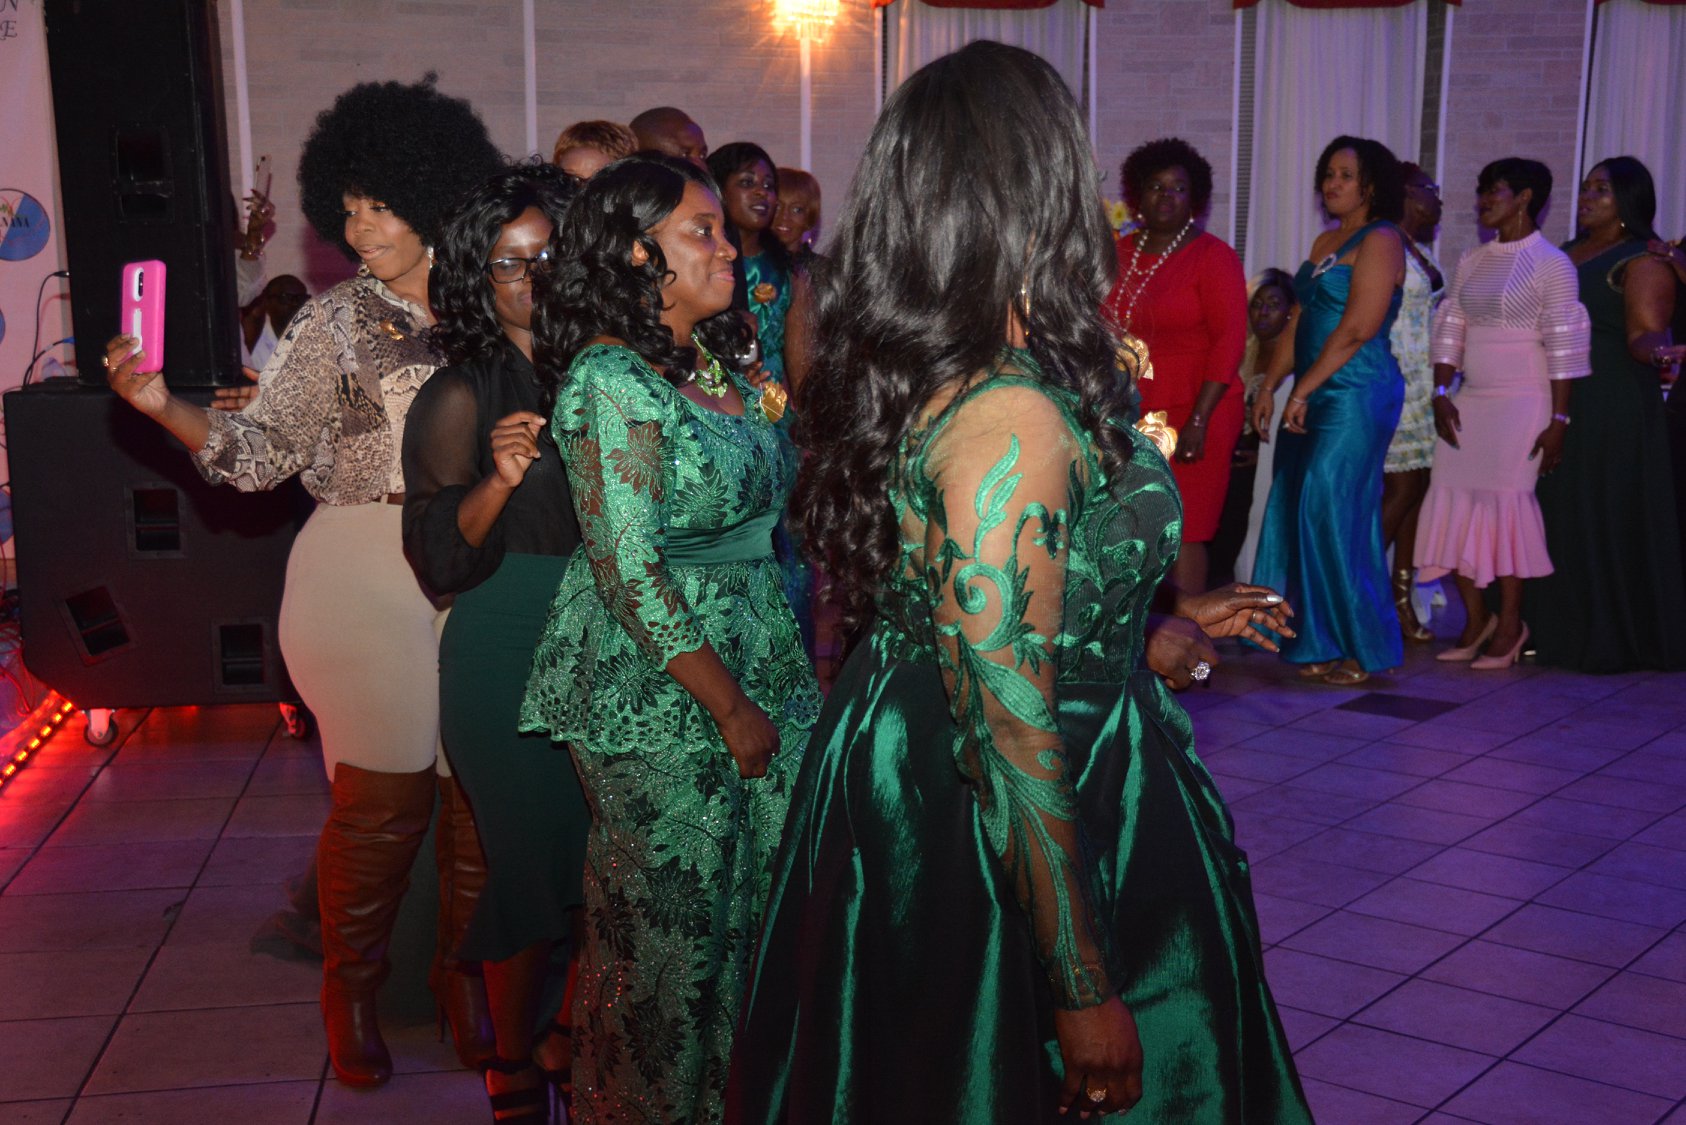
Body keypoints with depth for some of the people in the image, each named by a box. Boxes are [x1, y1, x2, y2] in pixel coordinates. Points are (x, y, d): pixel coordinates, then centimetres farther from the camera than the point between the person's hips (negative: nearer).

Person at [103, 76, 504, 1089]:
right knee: (383, 796, -1)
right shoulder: (336, 322, 2)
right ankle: (353, 992, 19)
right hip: (367, 576, -2)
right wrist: (168, 408, -18)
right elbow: (264, 451, -4)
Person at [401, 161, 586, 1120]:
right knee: (528, 855, 1)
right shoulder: (461, 395, -8)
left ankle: (571, 1037, 31)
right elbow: (439, 558, -12)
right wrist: (497, 482, -27)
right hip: (508, 655, -5)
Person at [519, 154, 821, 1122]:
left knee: (768, 893, 11)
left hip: (763, 664, 7)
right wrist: (730, 706, -16)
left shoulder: (727, 364, 10)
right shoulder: (610, 381, -15)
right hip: (661, 694, -7)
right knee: (670, 921, 5)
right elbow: (629, 572, -19)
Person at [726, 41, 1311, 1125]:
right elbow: (1010, 735, -26)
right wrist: (1084, 989, -20)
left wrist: (1146, 638, 25)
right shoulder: (1012, 417, -26)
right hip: (1010, 838, -9)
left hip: (907, 782, 9)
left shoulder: (906, 375, 2)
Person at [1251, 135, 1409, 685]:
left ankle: (1361, 647, 3)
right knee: (1295, 510, 8)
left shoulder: (1380, 241, -9)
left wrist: (1303, 391, -16)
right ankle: (1318, 640, 17)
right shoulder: (1325, 242, 17)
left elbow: (1357, 329, -16)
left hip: (1357, 395, -9)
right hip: (1313, 395, 9)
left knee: (1330, 510, -8)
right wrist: (1270, 386, 12)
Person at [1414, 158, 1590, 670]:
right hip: (1470, 402, 6)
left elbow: (1564, 348, -10)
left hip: (1521, 403, -6)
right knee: (1456, 504, 2)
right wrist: (1441, 393, -1)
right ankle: (1475, 618, 16)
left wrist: (1558, 422, -15)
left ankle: (1509, 624, 6)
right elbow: (1449, 330, 11)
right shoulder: (1472, 261, 13)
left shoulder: (1551, 264, -6)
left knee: (1504, 502, -7)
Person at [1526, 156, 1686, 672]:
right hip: (1557, 406, 8)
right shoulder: (1567, 253, 17)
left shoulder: (1644, 261, -7)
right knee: (1557, 518, 7)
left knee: (1607, 523, -4)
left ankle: (1610, 640, 4)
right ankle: (1557, 629, 14)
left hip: (1613, 411, -8)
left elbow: (1644, 334, -17)